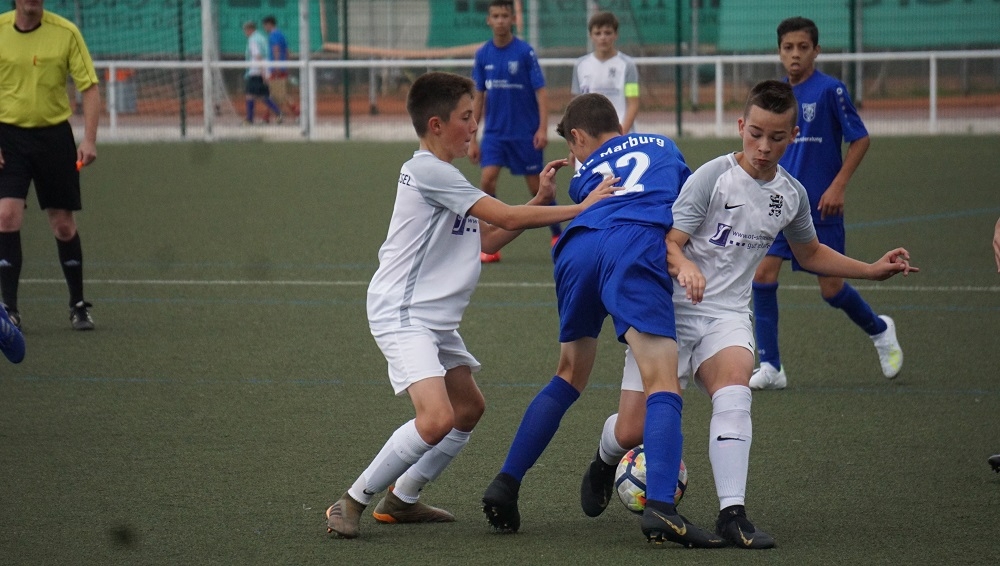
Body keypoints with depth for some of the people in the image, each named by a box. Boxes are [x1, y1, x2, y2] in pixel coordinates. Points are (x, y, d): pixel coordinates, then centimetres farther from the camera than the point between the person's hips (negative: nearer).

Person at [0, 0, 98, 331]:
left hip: (54, 134, 0)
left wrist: (89, 139, -14)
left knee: (64, 224, 6)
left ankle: (78, 306, 23)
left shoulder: (65, 33, -5)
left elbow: (89, 87, -4)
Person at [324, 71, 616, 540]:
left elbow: (486, 239, 18)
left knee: (468, 408, 20)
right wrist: (580, 208, -11)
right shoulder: (428, 171, -17)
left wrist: (540, 201, 9)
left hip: (435, 320, 11)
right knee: (437, 418, -24)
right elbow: (507, 218, -17)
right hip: (401, 315, -11)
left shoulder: (441, 175, 15)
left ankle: (401, 500, 28)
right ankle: (352, 502, -12)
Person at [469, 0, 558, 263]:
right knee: (487, 180, -14)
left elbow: (541, 92, -8)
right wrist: (472, 138, 8)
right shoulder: (483, 55, 3)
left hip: (525, 134, -3)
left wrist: (543, 128, -19)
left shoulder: (525, 52, -8)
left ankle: (558, 234, 27)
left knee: (537, 186, 4)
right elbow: (479, 97, 9)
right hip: (494, 132, 3)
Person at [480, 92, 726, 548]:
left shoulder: (584, 176, 34)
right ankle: (660, 508, -32)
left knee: (569, 375, 25)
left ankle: (505, 485, 22)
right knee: (662, 384, -13)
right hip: (637, 248, -3)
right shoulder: (662, 147, 33)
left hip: (576, 249, 4)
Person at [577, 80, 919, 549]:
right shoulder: (712, 176, -11)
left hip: (727, 314, 3)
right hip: (671, 311, -3)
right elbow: (667, 244, -17)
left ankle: (732, 513, -34)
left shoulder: (791, 194, 6)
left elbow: (810, 253, 26)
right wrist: (684, 266, -39)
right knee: (633, 431, -5)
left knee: (734, 387, -30)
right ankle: (606, 460, 34)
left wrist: (873, 270, 18)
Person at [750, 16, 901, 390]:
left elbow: (860, 139, -8)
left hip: (820, 205, -5)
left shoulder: (830, 90, -10)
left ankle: (879, 330, 32)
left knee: (831, 288, 1)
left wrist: (838, 186, -14)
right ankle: (770, 367, -2)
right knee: (763, 274, -9)